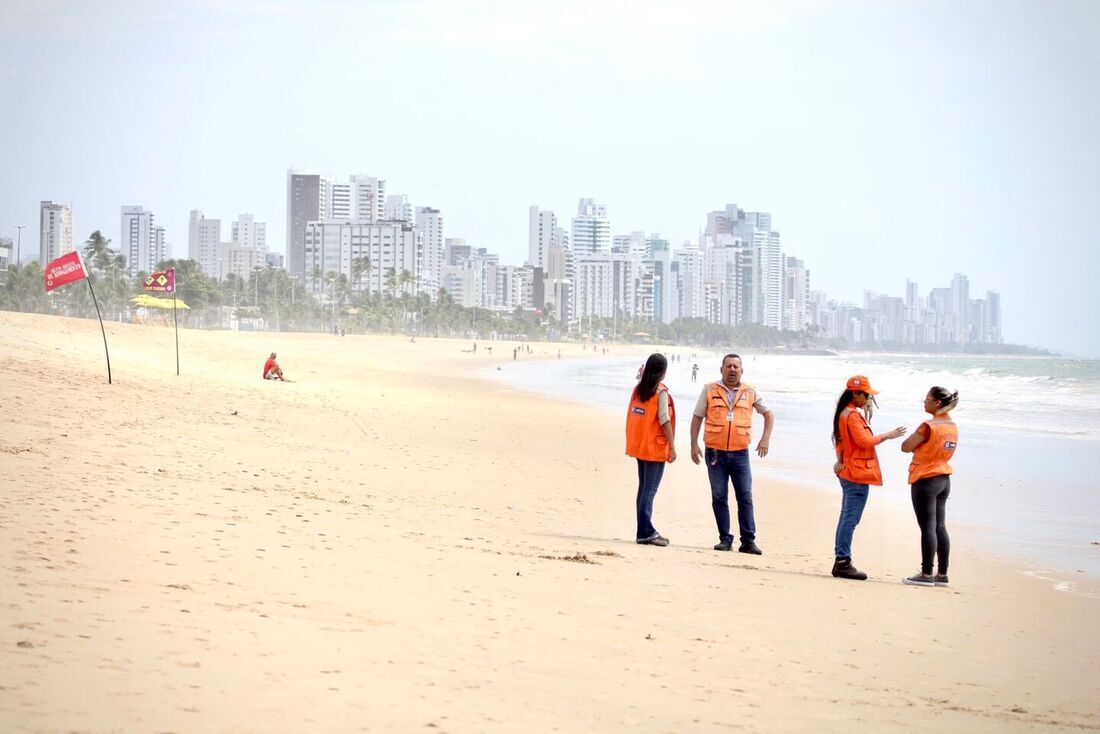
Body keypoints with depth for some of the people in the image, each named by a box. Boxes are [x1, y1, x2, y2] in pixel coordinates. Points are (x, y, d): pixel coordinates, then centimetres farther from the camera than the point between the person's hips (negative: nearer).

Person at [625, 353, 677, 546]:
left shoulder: (638, 389, 7)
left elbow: (632, 416, 10)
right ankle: (646, 532, -9)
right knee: (650, 489, -6)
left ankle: (645, 530, 16)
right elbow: (664, 421, -15)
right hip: (656, 447, -7)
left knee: (643, 487, 12)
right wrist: (672, 447, -10)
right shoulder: (661, 392, -12)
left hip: (639, 446, 7)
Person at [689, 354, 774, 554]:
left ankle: (748, 541, 0)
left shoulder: (750, 393, 6)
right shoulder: (709, 390, 4)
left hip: (739, 453, 0)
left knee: (745, 498, -3)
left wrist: (766, 438, 2)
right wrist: (694, 445, -2)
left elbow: (768, 414, 15)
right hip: (715, 453, 0)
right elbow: (697, 417, 6)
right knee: (719, 498, 3)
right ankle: (725, 539, 11)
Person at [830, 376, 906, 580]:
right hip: (858, 474, -11)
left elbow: (840, 442, 21)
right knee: (851, 519, -10)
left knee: (847, 518, 11)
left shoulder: (845, 413, 17)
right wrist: (887, 436, -10)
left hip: (848, 472, 11)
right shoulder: (852, 415, -15)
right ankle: (843, 561, -11)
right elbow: (864, 441, -19)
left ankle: (841, 562, 13)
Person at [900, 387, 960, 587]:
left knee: (927, 527, -5)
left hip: (925, 480, -8)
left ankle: (927, 574, -2)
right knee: (939, 527, 11)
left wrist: (915, 440, 5)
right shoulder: (952, 426, 9)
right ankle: (942, 574, 13)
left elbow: (906, 447, -13)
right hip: (944, 479, 8)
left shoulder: (929, 426, -17)